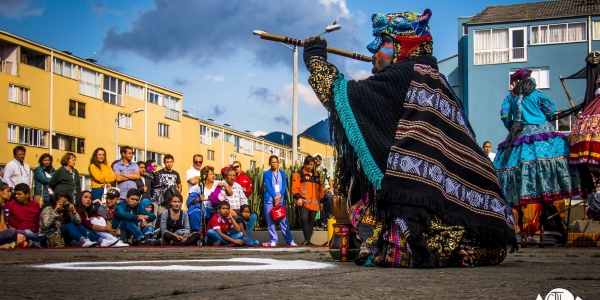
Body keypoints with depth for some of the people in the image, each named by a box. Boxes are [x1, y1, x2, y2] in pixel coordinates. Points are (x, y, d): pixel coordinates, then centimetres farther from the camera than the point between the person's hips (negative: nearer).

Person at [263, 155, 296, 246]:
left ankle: (289, 240, 1)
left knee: (284, 220, 0)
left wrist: (279, 196, -11)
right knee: (270, 221, -2)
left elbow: (284, 186, 4)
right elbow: (268, 186, -4)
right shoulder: (266, 174, 6)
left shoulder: (282, 173, 14)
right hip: (269, 199, -2)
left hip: (281, 199, 2)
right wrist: (275, 197, -13)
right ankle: (273, 240, 2)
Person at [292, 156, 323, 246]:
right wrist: (298, 197, -16)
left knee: (311, 222, 7)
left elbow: (320, 189, 24)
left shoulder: (317, 175, 19)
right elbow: (295, 188, -3)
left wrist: (321, 200, 20)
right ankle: (306, 240, -20)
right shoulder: (299, 174, 4)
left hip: (314, 204, 5)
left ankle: (308, 240, 14)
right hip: (304, 202, -5)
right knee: (304, 219, -22)